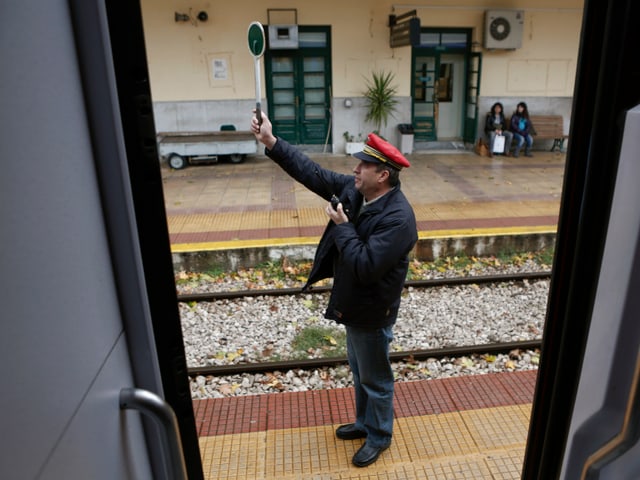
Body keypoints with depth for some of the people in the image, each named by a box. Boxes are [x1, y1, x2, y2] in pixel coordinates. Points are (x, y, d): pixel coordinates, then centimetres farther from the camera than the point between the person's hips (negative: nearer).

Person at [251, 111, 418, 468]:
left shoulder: (398, 217, -30)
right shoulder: (354, 190, -5)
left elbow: (365, 266, -34)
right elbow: (313, 172, -2)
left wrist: (342, 226, -26)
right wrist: (271, 142, -7)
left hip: (372, 312, -8)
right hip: (354, 303, 9)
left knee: (375, 378, 14)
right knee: (360, 372, 26)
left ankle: (379, 437, 38)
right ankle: (365, 423, 49)